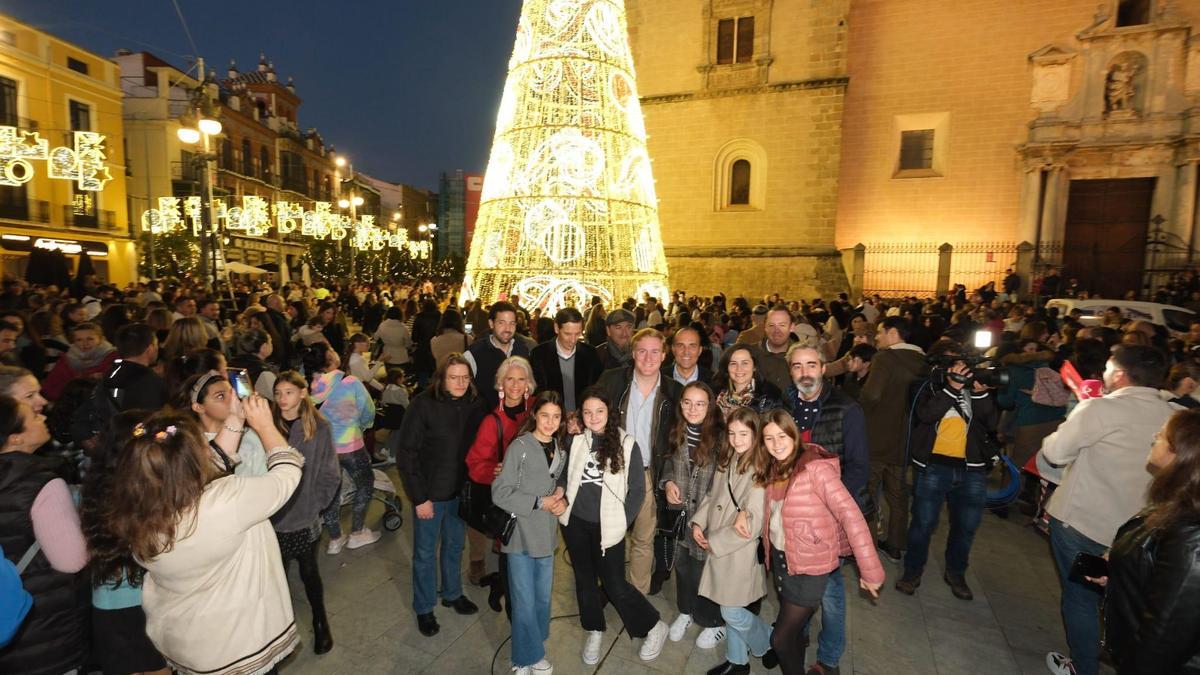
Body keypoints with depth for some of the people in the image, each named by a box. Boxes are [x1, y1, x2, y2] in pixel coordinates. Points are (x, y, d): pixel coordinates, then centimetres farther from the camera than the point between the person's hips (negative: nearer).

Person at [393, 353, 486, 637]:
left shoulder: (475, 405, -8)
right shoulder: (423, 404, -17)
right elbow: (406, 453, -14)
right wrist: (419, 498, -13)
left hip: (462, 492, 3)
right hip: (431, 493, -3)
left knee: (454, 546, 22)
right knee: (425, 552, 14)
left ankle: (452, 593, 45)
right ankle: (424, 608, 35)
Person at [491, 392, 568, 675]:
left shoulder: (559, 450, 5)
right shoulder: (519, 447, -14)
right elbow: (500, 493, -16)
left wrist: (560, 500, -3)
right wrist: (540, 502, -17)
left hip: (546, 535, 6)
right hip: (521, 535, -5)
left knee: (543, 597, 17)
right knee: (525, 601, 4)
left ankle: (533, 642, 40)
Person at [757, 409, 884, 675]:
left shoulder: (815, 467, -22)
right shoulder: (771, 470, 0)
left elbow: (851, 516, -24)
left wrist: (870, 571, -24)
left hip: (808, 566, -6)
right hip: (779, 559, 6)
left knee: (781, 638, 1)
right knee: (794, 630, 22)